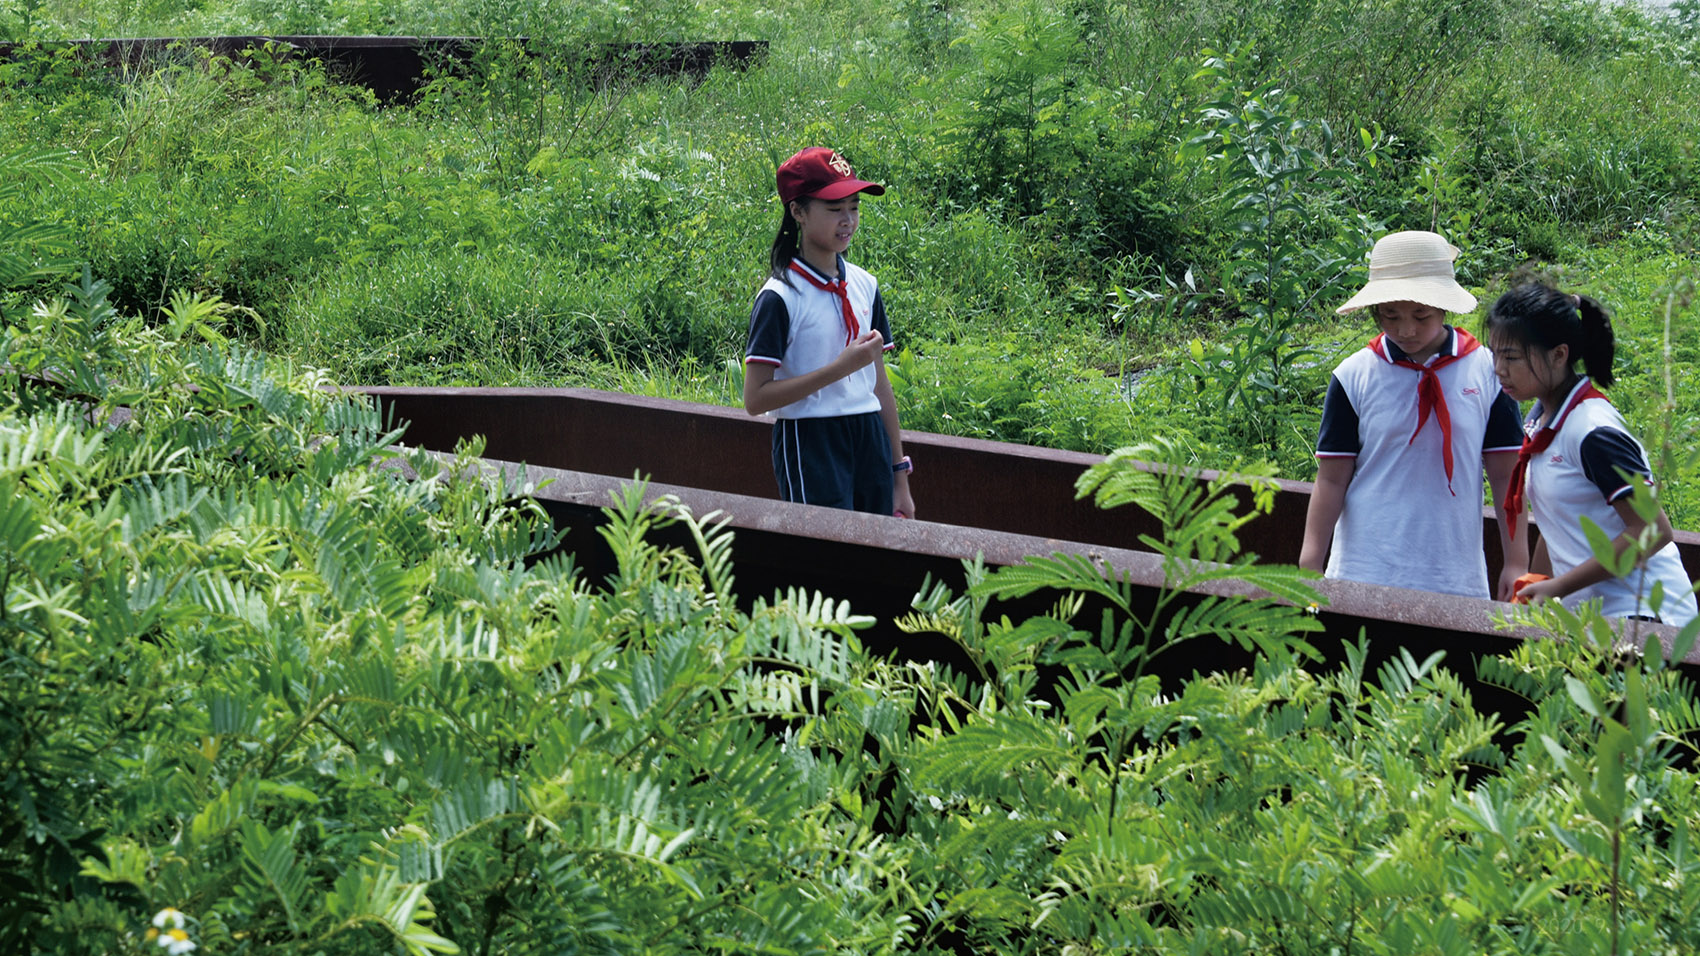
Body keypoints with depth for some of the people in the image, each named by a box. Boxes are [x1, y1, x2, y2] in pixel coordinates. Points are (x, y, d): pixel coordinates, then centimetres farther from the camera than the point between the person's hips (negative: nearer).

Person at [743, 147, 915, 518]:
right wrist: (840, 368, -20)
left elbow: (879, 383, 14)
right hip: (810, 443, -6)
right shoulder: (780, 296, -9)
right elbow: (756, 398, -15)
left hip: (869, 441, 6)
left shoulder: (864, 285, 10)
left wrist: (899, 475, 14)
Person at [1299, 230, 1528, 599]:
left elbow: (1506, 475, 5)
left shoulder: (1488, 373, 2)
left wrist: (1517, 565, 2)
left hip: (1456, 582, 1)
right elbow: (1332, 479, 2)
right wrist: (1308, 569, -2)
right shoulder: (1353, 377, 1)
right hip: (1362, 578, 0)